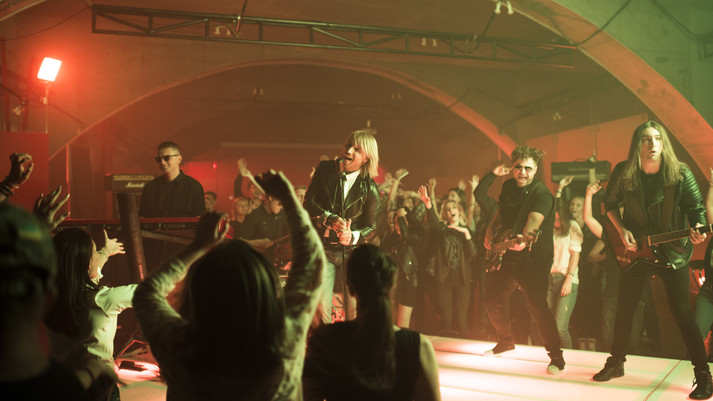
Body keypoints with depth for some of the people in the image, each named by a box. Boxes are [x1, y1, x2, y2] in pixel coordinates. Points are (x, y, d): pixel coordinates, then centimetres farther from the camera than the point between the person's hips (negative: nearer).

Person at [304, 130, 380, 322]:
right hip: (323, 249, 0)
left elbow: (370, 226, 2)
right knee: (321, 307, -9)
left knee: (355, 311, -1)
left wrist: (352, 236, -19)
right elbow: (308, 202, -1)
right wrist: (331, 219, -17)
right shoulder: (325, 169, 1)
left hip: (352, 252, 0)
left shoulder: (370, 188, -3)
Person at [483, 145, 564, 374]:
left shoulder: (542, 194, -18)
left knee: (537, 306, -18)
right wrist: (490, 233, 7)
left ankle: (556, 357, -6)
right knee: (493, 303, 15)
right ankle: (505, 342, 39)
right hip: (507, 256, 7)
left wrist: (524, 239, -57)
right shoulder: (508, 187, 4)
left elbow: (534, 220, -38)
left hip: (533, 259, -7)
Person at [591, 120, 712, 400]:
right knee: (624, 311, 10)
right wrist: (621, 230, -6)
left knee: (682, 313, -5)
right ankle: (616, 363, 28)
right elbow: (609, 204, 7)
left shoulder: (681, 173, -13)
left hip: (672, 252, -3)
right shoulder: (623, 173, -7)